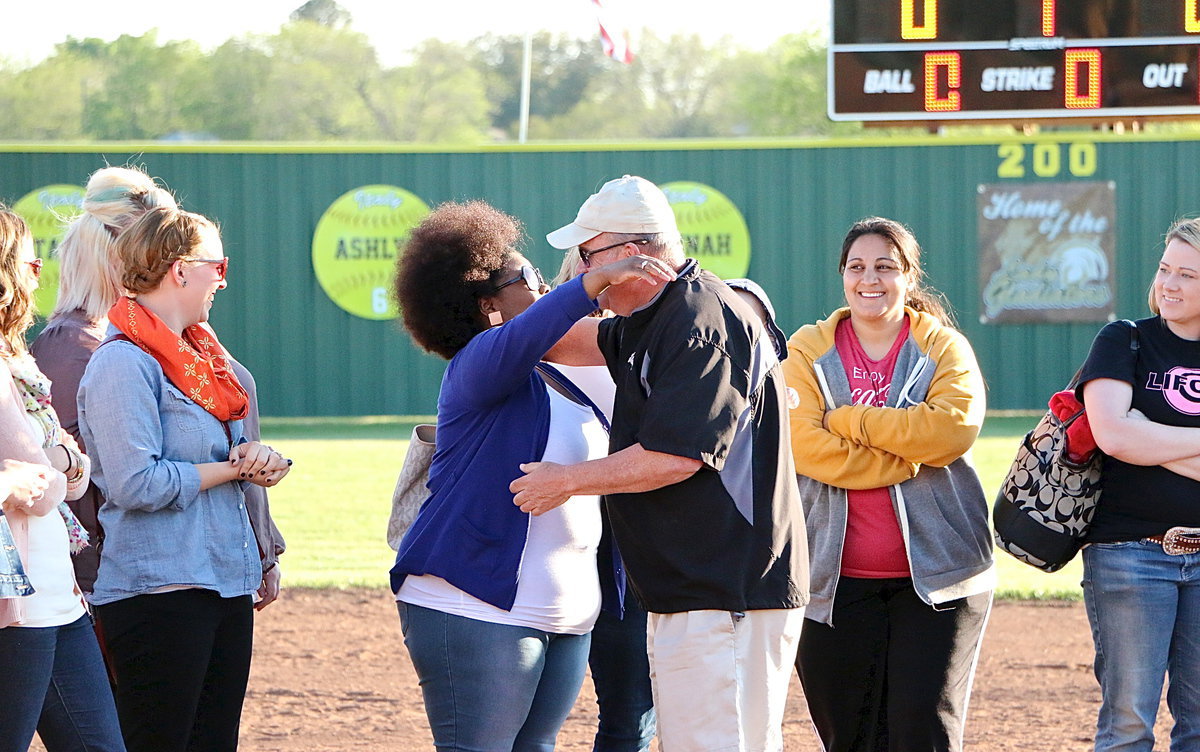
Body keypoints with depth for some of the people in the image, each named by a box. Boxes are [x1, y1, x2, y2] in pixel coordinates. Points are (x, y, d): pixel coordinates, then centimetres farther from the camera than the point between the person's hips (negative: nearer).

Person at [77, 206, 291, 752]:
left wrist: (258, 459, -2)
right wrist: (233, 468, -9)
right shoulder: (124, 362, -11)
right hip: (158, 594, -9)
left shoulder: (196, 355, 16)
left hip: (227, 583, 9)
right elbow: (136, 483, -20)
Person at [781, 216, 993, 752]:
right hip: (836, 579, 1)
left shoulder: (943, 348, 6)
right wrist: (910, 458, -13)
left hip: (935, 574, -1)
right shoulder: (808, 351, 6)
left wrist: (850, 421, -10)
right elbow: (805, 444, -10)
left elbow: (954, 425, -13)